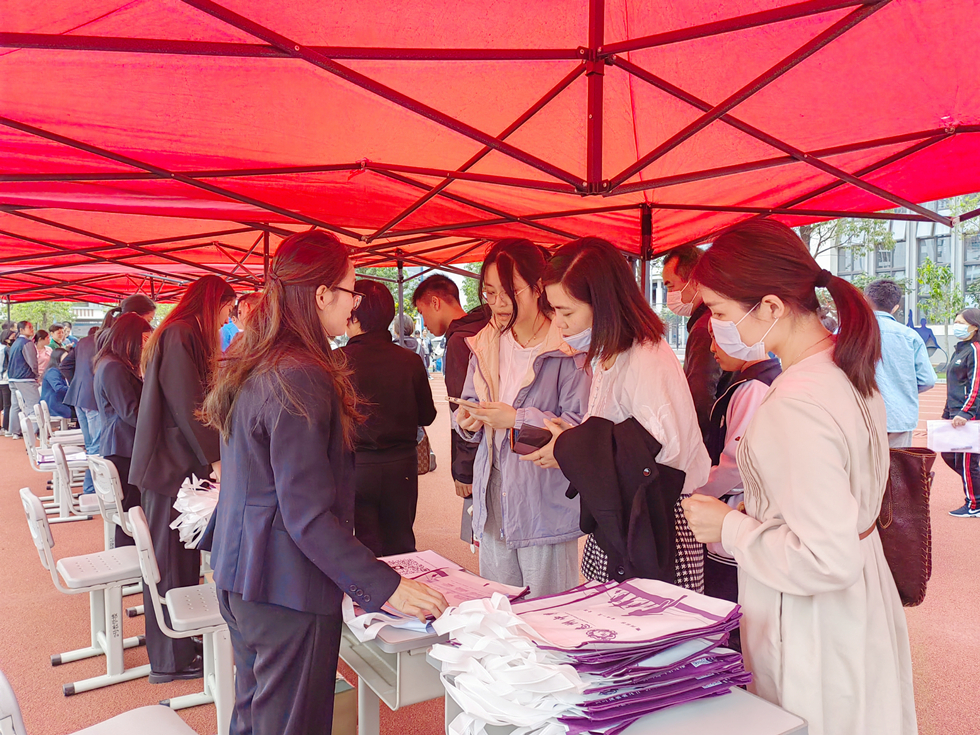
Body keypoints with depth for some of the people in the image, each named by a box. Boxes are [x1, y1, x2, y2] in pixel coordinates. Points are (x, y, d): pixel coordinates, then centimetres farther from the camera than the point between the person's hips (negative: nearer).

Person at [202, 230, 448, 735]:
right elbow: (308, 515, -25)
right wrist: (384, 587, -21)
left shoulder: (248, 365, 8)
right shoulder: (300, 378, -23)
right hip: (289, 590, -10)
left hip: (239, 577, 10)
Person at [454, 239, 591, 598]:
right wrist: (467, 421, -5)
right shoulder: (485, 344, 10)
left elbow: (579, 426, -17)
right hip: (493, 496, 6)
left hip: (545, 499, -6)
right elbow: (469, 403, 17)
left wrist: (518, 419, -21)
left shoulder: (567, 347, -11)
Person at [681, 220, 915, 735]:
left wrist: (729, 528, -18)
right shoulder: (846, 368, 1)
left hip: (815, 636, -9)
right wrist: (752, 513, 13)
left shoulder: (796, 406, -30)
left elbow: (828, 561, -29)